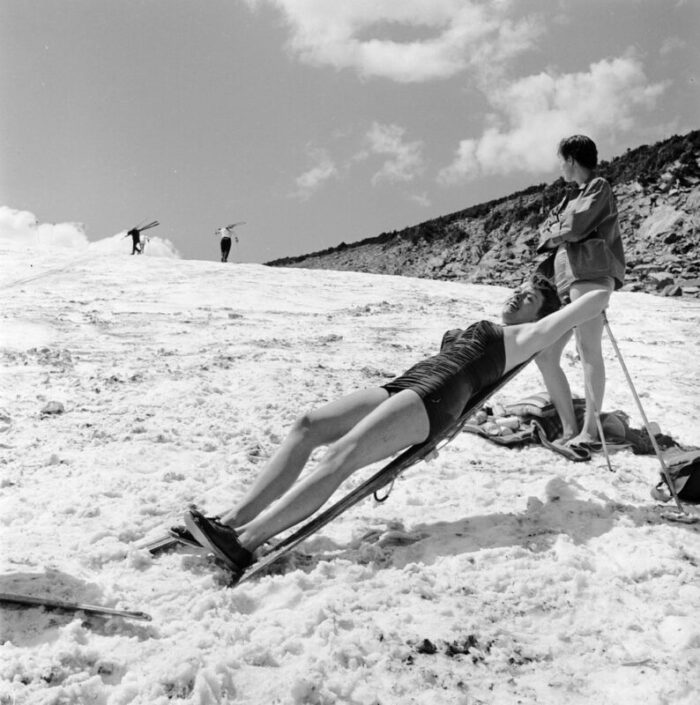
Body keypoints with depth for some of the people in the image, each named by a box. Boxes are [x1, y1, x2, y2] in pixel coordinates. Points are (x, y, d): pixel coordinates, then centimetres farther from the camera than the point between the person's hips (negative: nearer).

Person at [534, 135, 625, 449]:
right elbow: (546, 231, 22)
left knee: (588, 349, -16)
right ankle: (569, 431, 2)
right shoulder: (572, 196, 27)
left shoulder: (599, 187, 3)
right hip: (563, 279, 8)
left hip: (589, 273, -8)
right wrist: (554, 237, 1)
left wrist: (554, 234, 9)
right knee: (545, 355, 1)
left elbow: (575, 227, -10)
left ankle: (590, 430, -17)